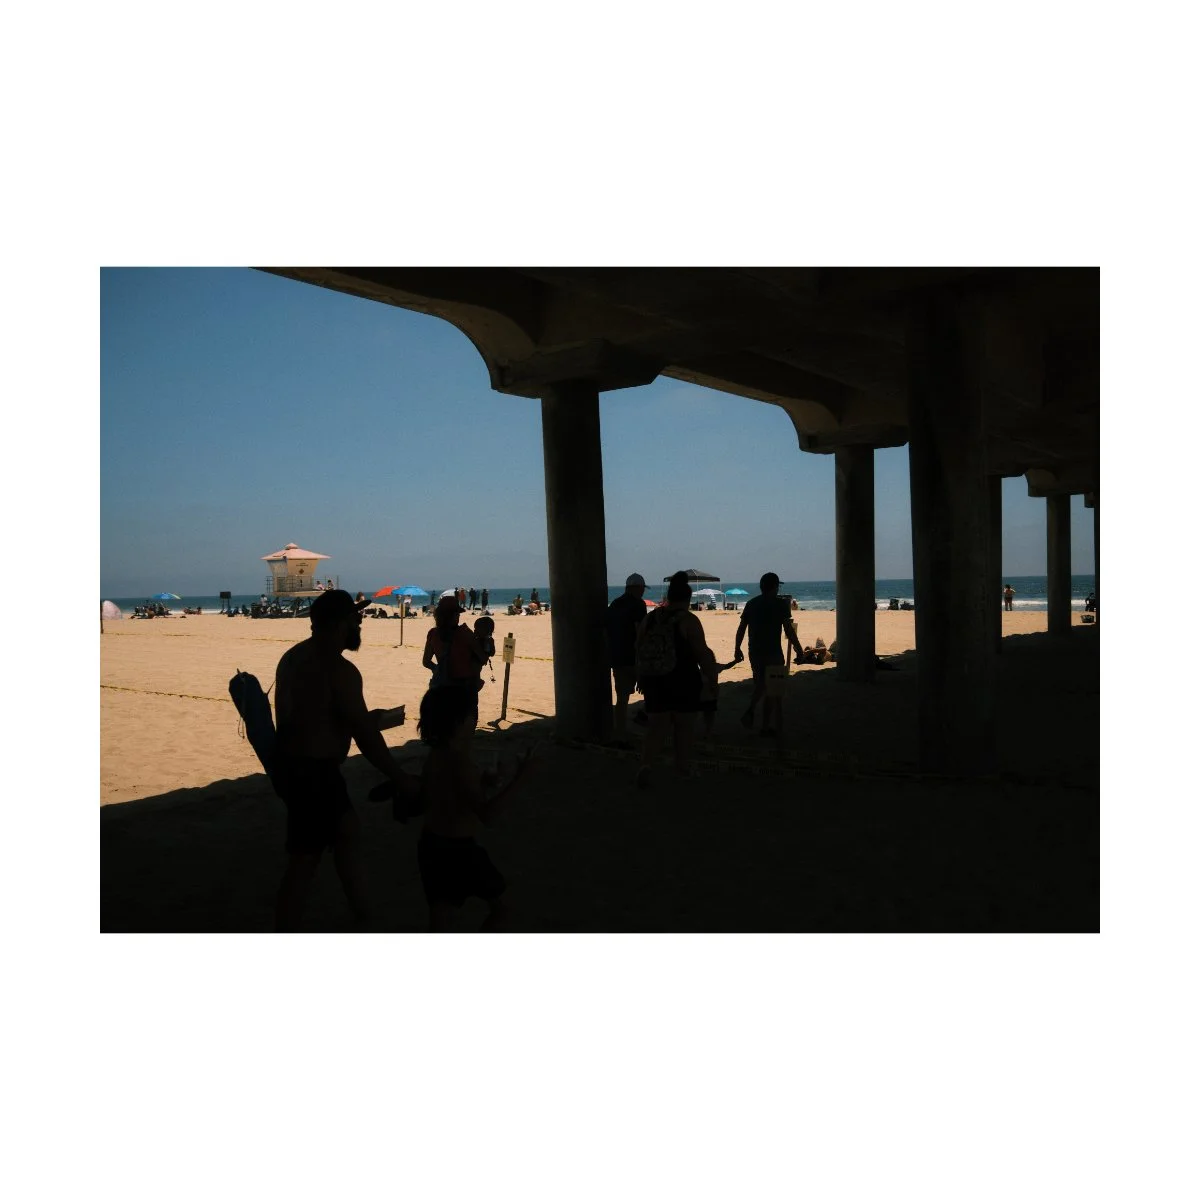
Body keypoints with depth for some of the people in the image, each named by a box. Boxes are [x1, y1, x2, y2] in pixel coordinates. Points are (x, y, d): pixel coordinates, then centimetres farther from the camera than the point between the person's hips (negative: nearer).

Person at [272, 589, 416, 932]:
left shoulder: (295, 657, 9)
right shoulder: (340, 671, -20)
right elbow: (367, 739, -19)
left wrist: (365, 718, 23)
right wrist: (406, 783, -11)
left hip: (293, 763, 10)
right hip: (312, 772, -10)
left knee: (347, 829, 24)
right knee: (304, 864, 0)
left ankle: (362, 914, 38)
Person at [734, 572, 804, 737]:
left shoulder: (751, 603, 8)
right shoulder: (780, 604, -6)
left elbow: (741, 628, 9)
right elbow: (788, 630, -11)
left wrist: (737, 649, 16)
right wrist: (799, 650, -5)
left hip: (754, 652, 4)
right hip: (773, 652, -4)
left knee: (760, 684, 20)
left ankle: (750, 710, -2)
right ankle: (770, 727, 8)